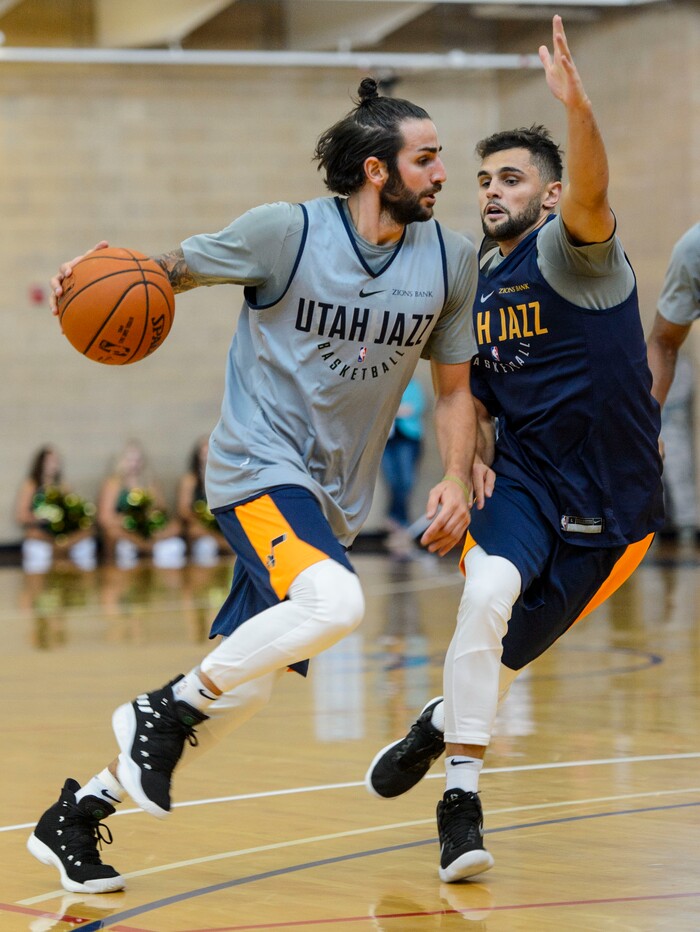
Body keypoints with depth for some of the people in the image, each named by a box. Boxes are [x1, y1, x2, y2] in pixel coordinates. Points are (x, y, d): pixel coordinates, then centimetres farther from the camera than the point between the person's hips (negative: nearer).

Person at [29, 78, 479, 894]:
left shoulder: (449, 260, 2)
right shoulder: (287, 231, -11)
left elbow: (454, 387, 12)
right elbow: (175, 267, 3)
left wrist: (455, 477, -3)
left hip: (335, 499, 6)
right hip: (258, 466, -6)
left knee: (241, 695, 6)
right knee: (335, 603, -34)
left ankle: (77, 813, 22)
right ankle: (164, 711, -13)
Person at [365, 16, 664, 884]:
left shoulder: (568, 252, -9)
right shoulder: (475, 282, 9)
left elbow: (591, 197, -34)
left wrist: (578, 107, -51)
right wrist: (476, 456, 4)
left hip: (610, 498, -3)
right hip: (523, 479, 3)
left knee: (507, 649, 2)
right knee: (487, 592, -25)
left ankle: (444, 721, 37)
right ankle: (461, 796, -16)